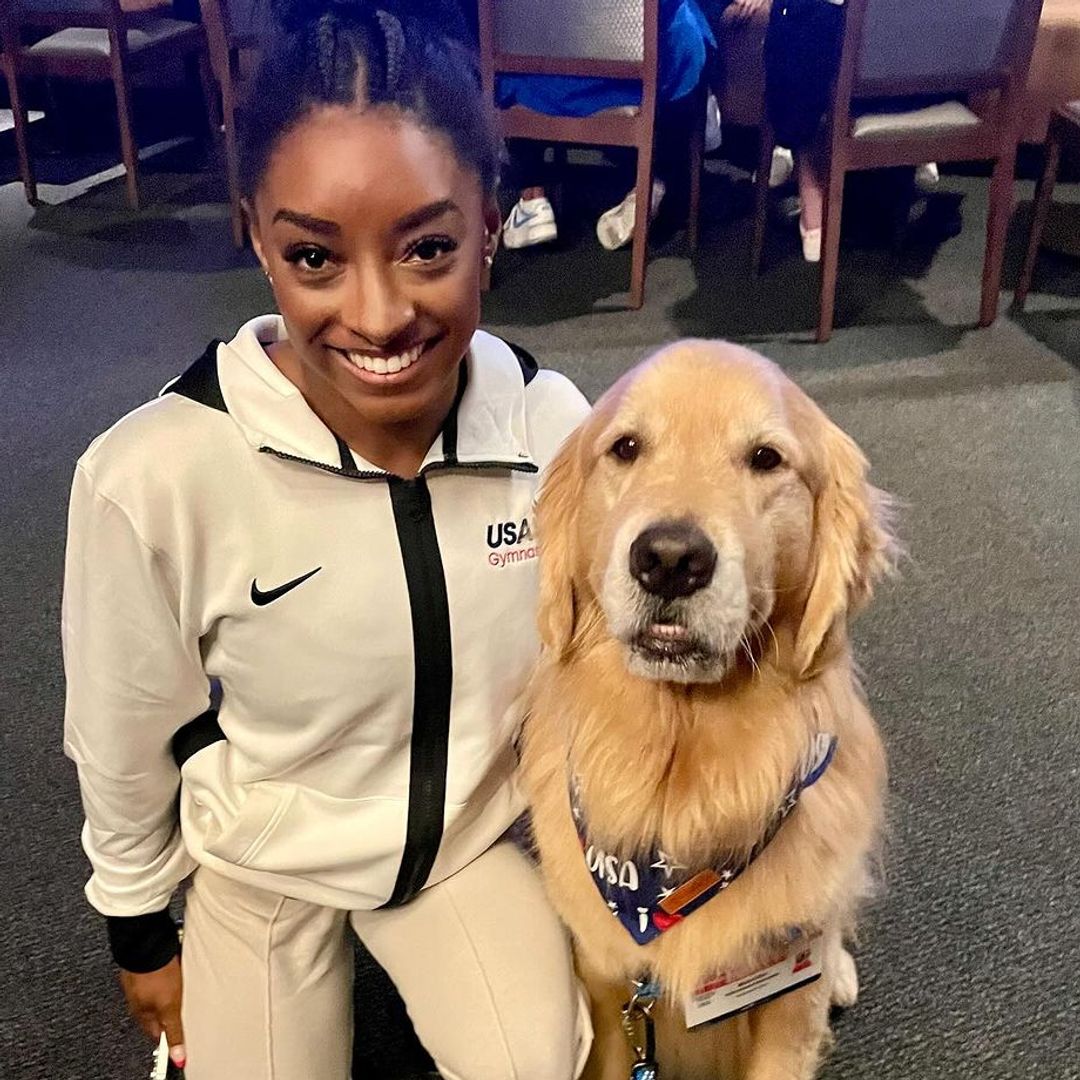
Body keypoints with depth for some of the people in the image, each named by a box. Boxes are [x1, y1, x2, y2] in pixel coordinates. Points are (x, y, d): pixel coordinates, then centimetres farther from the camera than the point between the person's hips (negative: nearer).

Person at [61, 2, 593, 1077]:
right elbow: (123, 736, -12)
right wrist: (138, 931, 2)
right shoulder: (155, 474, -31)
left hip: (474, 833, 2)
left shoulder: (553, 423, -23)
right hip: (262, 860, -1)